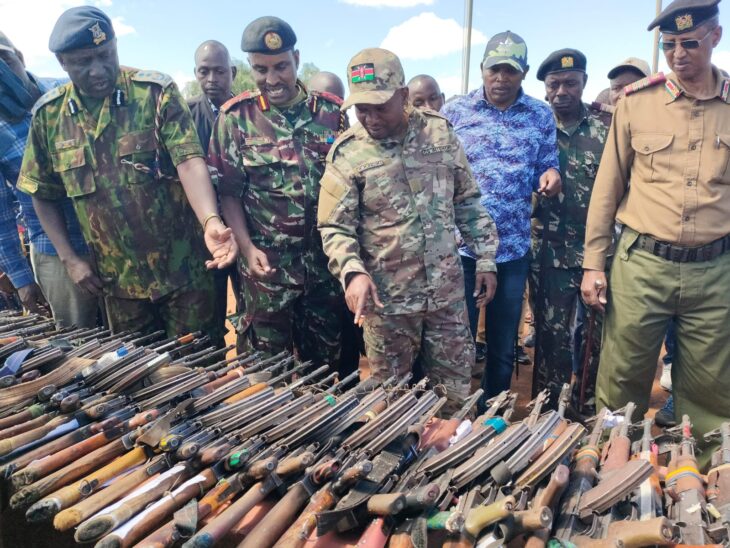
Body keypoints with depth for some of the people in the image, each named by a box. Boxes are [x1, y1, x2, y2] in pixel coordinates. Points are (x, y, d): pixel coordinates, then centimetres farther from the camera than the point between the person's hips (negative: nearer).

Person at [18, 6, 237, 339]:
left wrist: (211, 221, -37)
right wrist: (69, 259, 3)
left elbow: (189, 161, -20)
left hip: (182, 270, -3)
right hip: (118, 280, 4)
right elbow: (44, 195, 10)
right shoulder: (48, 114, 1)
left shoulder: (157, 92, -9)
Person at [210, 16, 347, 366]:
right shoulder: (235, 117, -3)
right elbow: (228, 192, -1)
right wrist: (247, 248, -13)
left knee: (326, 362, 15)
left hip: (326, 259, 2)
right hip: (267, 264, -2)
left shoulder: (331, 112, 1)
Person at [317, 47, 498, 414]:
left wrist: (485, 259, 6)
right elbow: (334, 227, -8)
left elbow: (468, 202, 8)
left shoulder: (440, 133, 1)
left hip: (447, 291, 3)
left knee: (454, 391, 15)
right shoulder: (346, 153, -7)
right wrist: (353, 272, -25)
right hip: (386, 298, -2)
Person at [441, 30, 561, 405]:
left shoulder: (541, 115, 4)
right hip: (459, 244, -1)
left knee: (503, 346, 14)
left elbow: (546, 168, 8)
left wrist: (550, 176, -15)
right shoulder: (454, 110, 0)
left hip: (513, 248, 2)